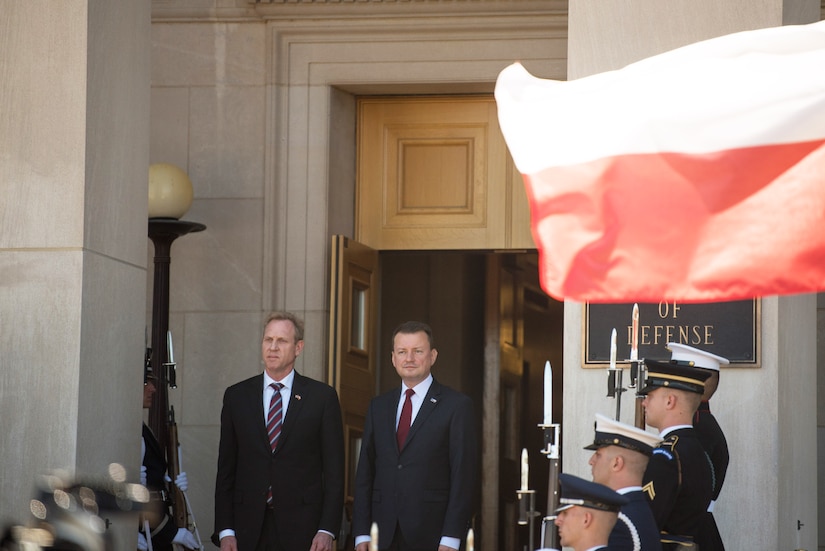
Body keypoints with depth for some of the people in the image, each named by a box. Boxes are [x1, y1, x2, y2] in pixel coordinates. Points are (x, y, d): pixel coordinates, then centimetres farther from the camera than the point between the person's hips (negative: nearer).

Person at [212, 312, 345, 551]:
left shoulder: (322, 396, 4)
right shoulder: (237, 396, 10)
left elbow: (334, 470, 2)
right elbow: (226, 469, 9)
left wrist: (327, 530, -6)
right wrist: (225, 530, 1)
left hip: (301, 531, -2)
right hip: (248, 529, 2)